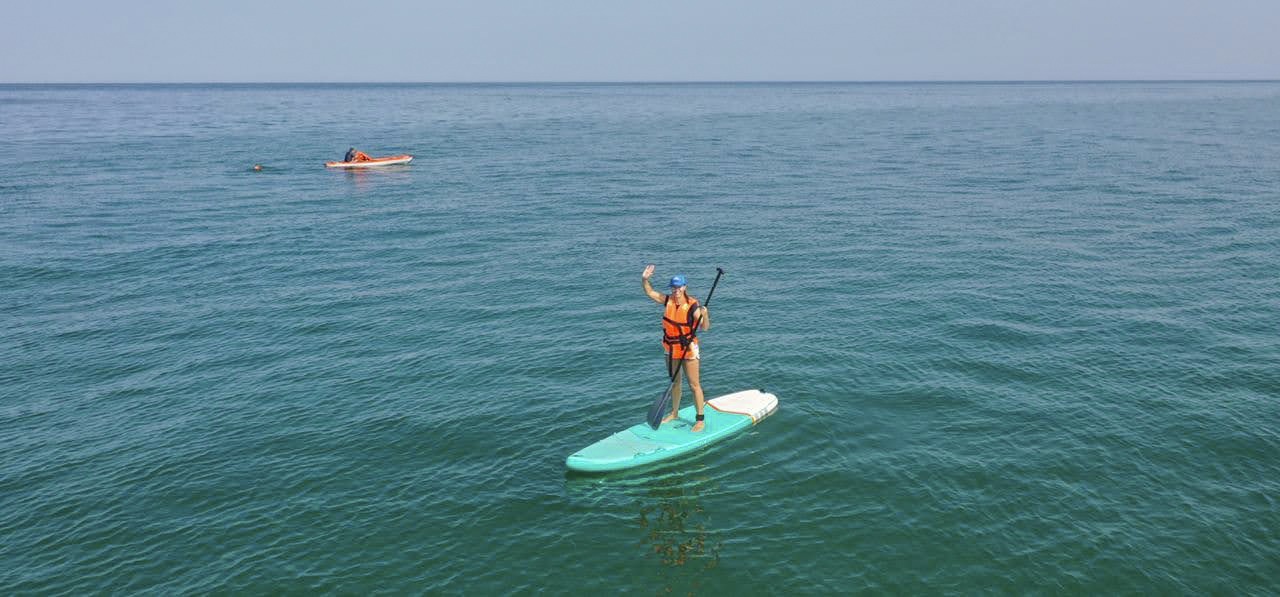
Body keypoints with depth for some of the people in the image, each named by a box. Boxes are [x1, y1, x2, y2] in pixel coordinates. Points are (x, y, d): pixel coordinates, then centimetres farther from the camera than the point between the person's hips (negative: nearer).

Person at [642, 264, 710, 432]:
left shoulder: (692, 306, -20)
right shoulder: (667, 301, -5)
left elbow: (705, 327, -24)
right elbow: (650, 292, 6)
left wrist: (704, 315, -44)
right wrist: (645, 279, -11)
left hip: (688, 348, -6)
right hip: (671, 348, 6)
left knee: (694, 385, -1)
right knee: (675, 381, 21)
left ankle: (700, 420, 5)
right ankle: (674, 413, 37)